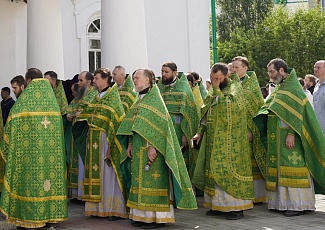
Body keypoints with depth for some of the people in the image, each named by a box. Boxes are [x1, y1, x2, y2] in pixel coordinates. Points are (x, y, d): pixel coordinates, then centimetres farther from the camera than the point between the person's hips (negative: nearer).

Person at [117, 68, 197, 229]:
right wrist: (130, 144, 12)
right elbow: (132, 125, 19)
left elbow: (157, 125, -18)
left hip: (151, 149, -9)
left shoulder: (154, 99, -10)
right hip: (139, 150, 9)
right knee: (140, 180, 10)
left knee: (153, 181, -6)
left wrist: (152, 147, -22)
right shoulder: (140, 101, 17)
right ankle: (143, 215, 16)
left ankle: (158, 217, -1)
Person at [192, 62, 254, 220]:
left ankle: (237, 207, -3)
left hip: (229, 140, -7)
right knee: (213, 171, 7)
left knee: (229, 170, -8)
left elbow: (227, 105, -23)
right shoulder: (214, 91, 15)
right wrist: (200, 132, 14)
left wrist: (216, 89, -17)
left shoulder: (235, 87, -5)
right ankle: (218, 204, 14)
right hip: (213, 139, 7)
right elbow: (206, 114, 21)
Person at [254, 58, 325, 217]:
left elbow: (296, 113, -16)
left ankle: (298, 204, -5)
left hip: (288, 136, -9)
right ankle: (283, 201, 13)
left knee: (292, 168, -8)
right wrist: (252, 130, 8)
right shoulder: (278, 89, 17)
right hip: (276, 138, 9)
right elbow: (267, 112, 17)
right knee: (279, 168, 8)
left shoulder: (293, 88, -9)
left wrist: (291, 133, -23)